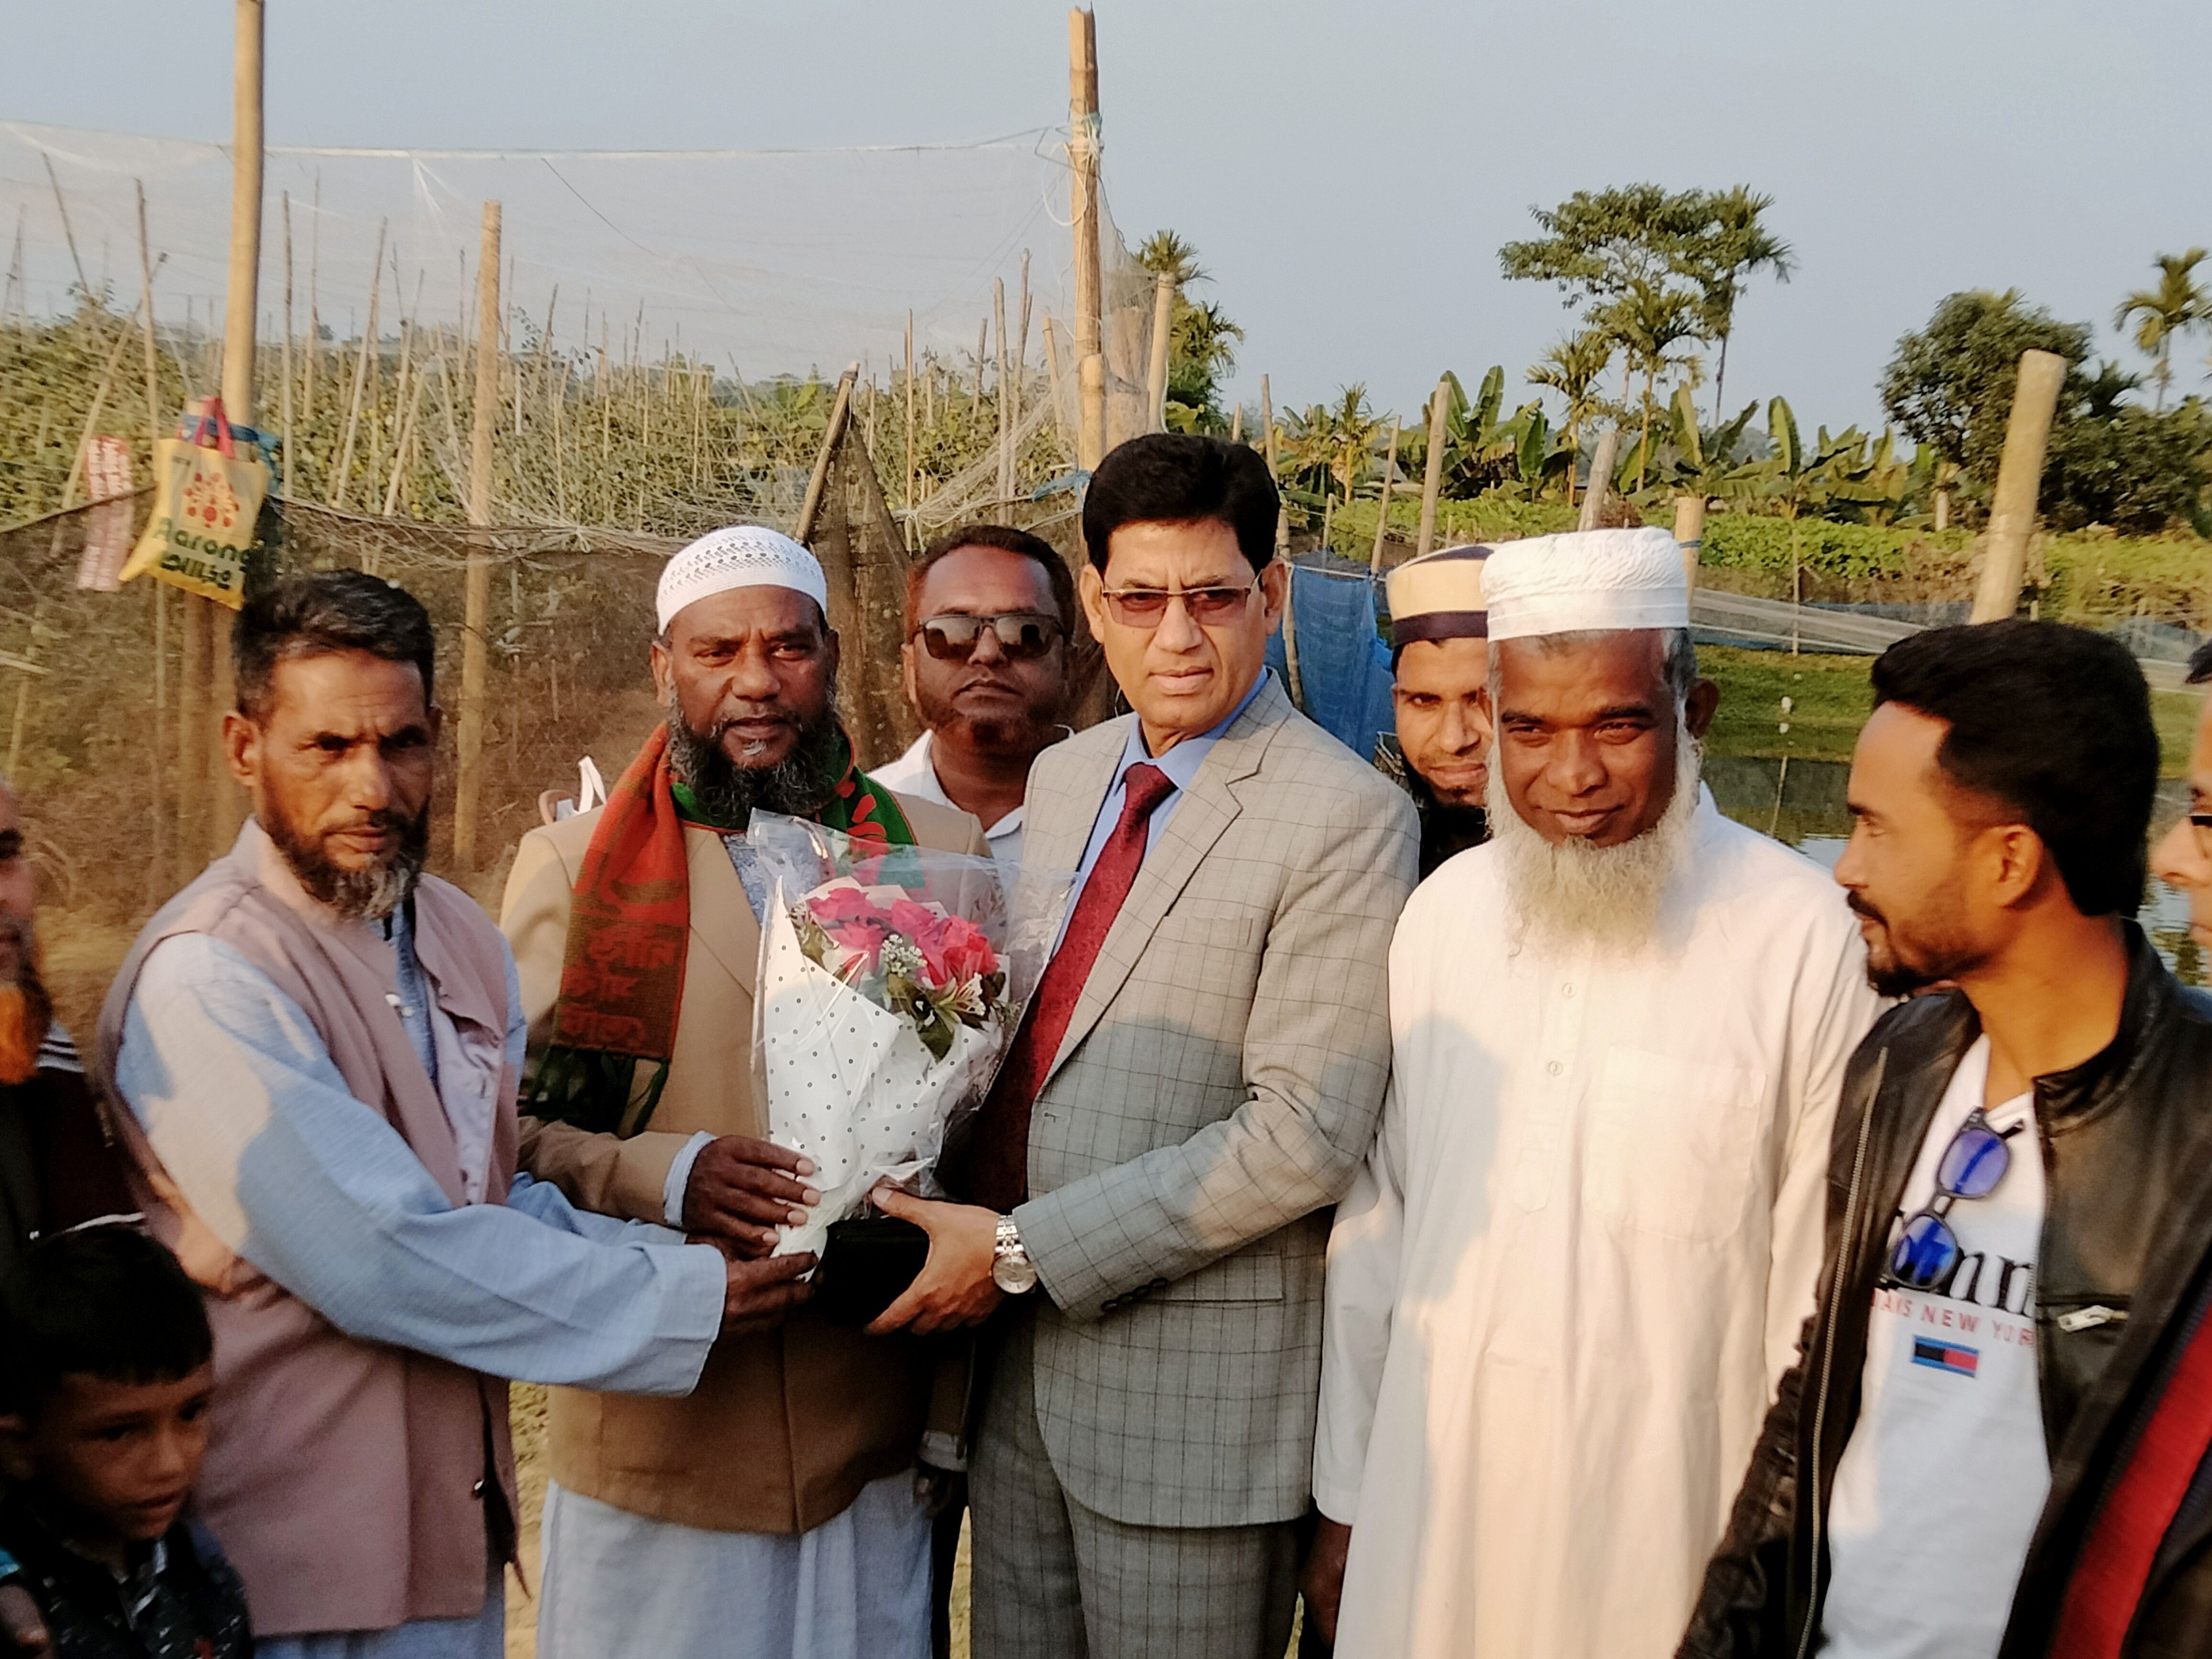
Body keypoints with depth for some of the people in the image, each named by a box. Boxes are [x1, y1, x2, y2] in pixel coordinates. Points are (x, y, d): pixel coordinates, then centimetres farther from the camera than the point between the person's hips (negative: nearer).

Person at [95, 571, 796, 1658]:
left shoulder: (461, 939, 7)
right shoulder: (206, 977, -19)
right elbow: (381, 1259, -24)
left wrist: (677, 1255, -9)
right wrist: (684, 1299, -18)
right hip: (298, 1571, -7)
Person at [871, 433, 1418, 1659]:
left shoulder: (1346, 820, -14)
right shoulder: (1058, 780, 9)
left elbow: (1307, 1135, -19)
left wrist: (1023, 1250, -17)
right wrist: (961, 1218, -1)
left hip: (1193, 1386, -6)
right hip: (1022, 1359, 6)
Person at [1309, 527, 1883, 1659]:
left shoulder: (1805, 941, -13)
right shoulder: (1442, 912, -1)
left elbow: (1818, 1284, -8)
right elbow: (1377, 1223, 5)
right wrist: (1342, 1499, 9)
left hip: (1667, 1533, -3)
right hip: (1429, 1518, 3)